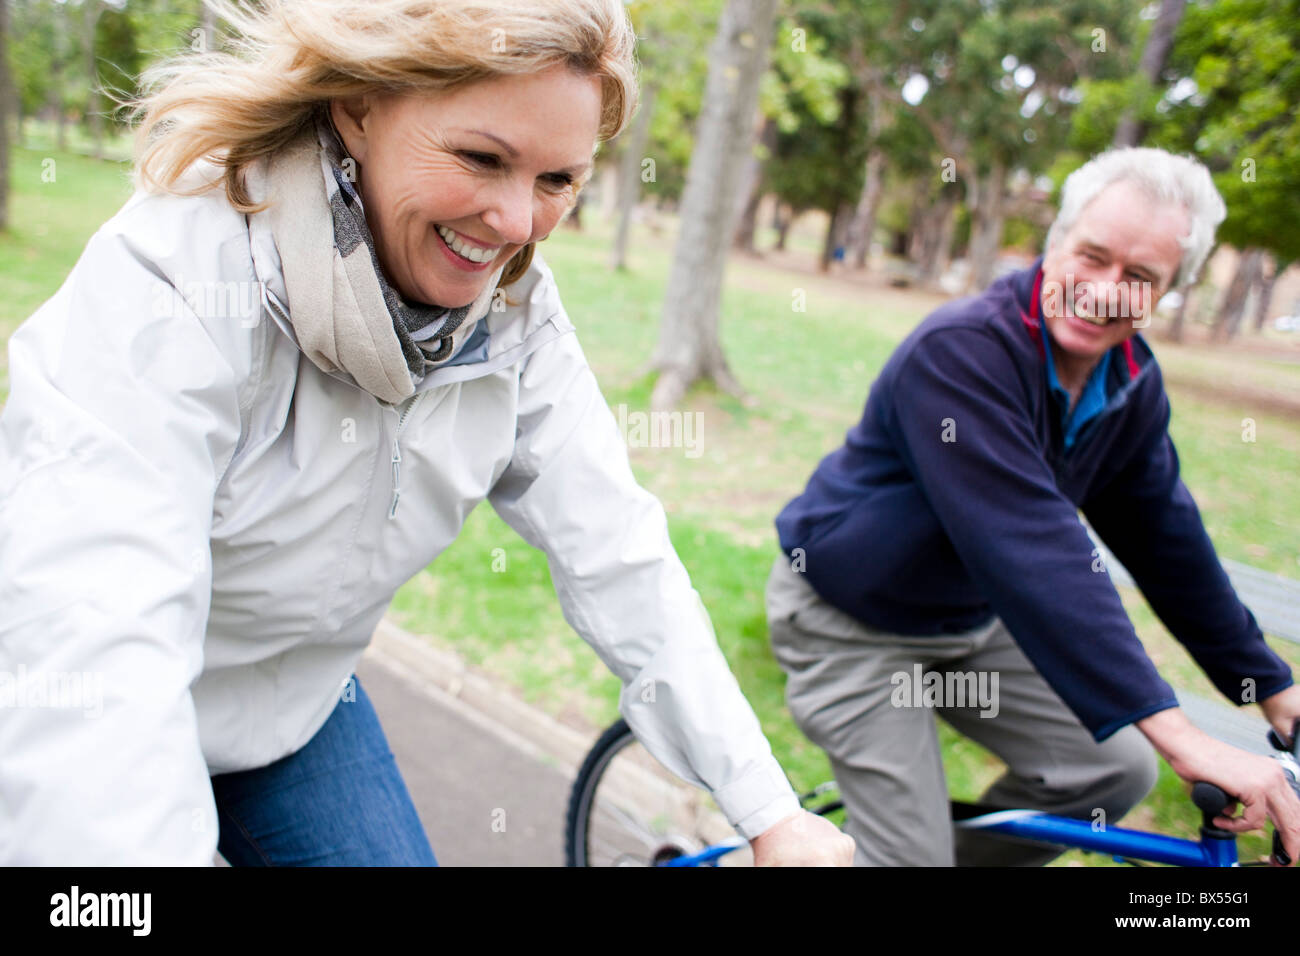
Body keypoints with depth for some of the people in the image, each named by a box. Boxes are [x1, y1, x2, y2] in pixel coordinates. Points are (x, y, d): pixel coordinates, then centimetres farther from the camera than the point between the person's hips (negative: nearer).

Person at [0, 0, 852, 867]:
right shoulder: (172, 284, -31)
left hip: (293, 709, 5)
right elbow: (89, 661, -40)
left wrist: (771, 814, -15)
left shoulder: (517, 316, -15)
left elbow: (618, 559, -14)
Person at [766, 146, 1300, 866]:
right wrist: (1174, 731, -39)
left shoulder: (1133, 384, -4)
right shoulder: (959, 350, -30)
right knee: (911, 854, -9)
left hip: (971, 620, 7)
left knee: (1116, 772, 3)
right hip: (853, 625, -7)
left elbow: (1165, 536, 6)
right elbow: (1032, 548, -38)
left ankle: (966, 852, 23)